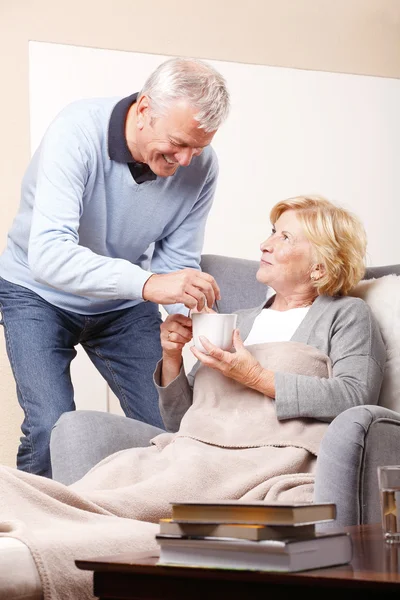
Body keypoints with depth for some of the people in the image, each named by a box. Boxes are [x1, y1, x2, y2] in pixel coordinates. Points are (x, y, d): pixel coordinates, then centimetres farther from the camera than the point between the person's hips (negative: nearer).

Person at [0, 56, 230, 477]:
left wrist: (193, 317, -29)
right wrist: (148, 284, -53)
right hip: (40, 295, -4)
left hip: (124, 303, 4)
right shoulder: (76, 134, -31)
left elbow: (176, 263, -7)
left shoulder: (200, 166, -16)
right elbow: (48, 256, -42)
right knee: (51, 431, -19)